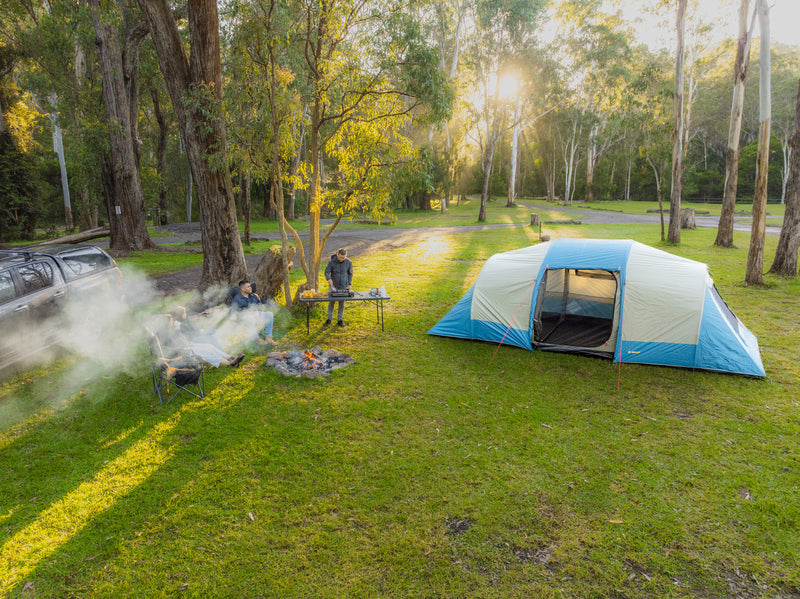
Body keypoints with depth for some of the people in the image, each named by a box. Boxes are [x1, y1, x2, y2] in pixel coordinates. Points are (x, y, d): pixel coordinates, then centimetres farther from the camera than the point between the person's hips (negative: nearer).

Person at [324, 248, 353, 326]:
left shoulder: (349, 262, -9)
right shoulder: (332, 262, -15)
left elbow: (350, 274, 3)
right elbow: (326, 272, -12)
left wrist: (349, 284, 1)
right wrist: (329, 280, -30)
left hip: (343, 286, 1)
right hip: (334, 285, -1)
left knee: (342, 302, 5)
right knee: (331, 301, 6)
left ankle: (340, 319, 17)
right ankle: (329, 318, 22)